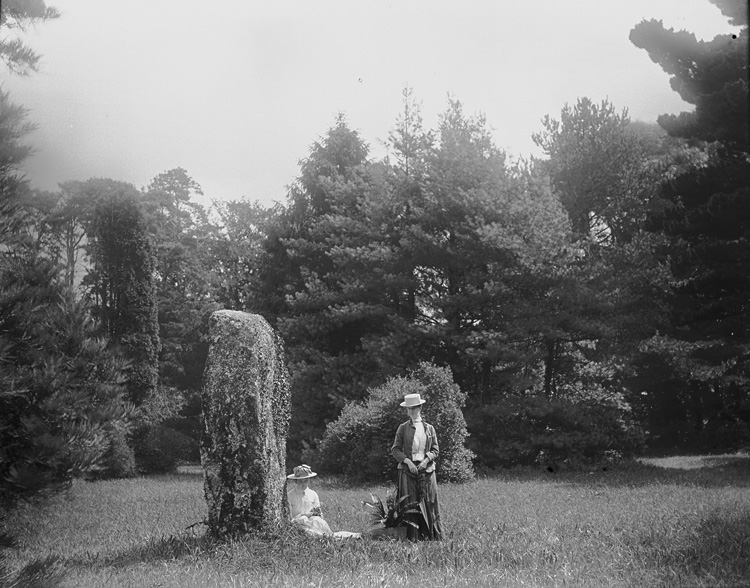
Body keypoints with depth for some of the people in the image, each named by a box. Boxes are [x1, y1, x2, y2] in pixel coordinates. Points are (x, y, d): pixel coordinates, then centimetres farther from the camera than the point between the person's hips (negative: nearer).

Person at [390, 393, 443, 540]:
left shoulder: (429, 428, 10)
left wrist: (426, 460, -9)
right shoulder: (403, 428, 5)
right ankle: (413, 538, -1)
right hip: (408, 470, -1)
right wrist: (408, 461, -12)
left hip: (426, 469, 1)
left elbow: (435, 450, 9)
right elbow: (395, 449, 2)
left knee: (429, 503, -1)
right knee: (410, 504, -4)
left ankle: (434, 536, 3)